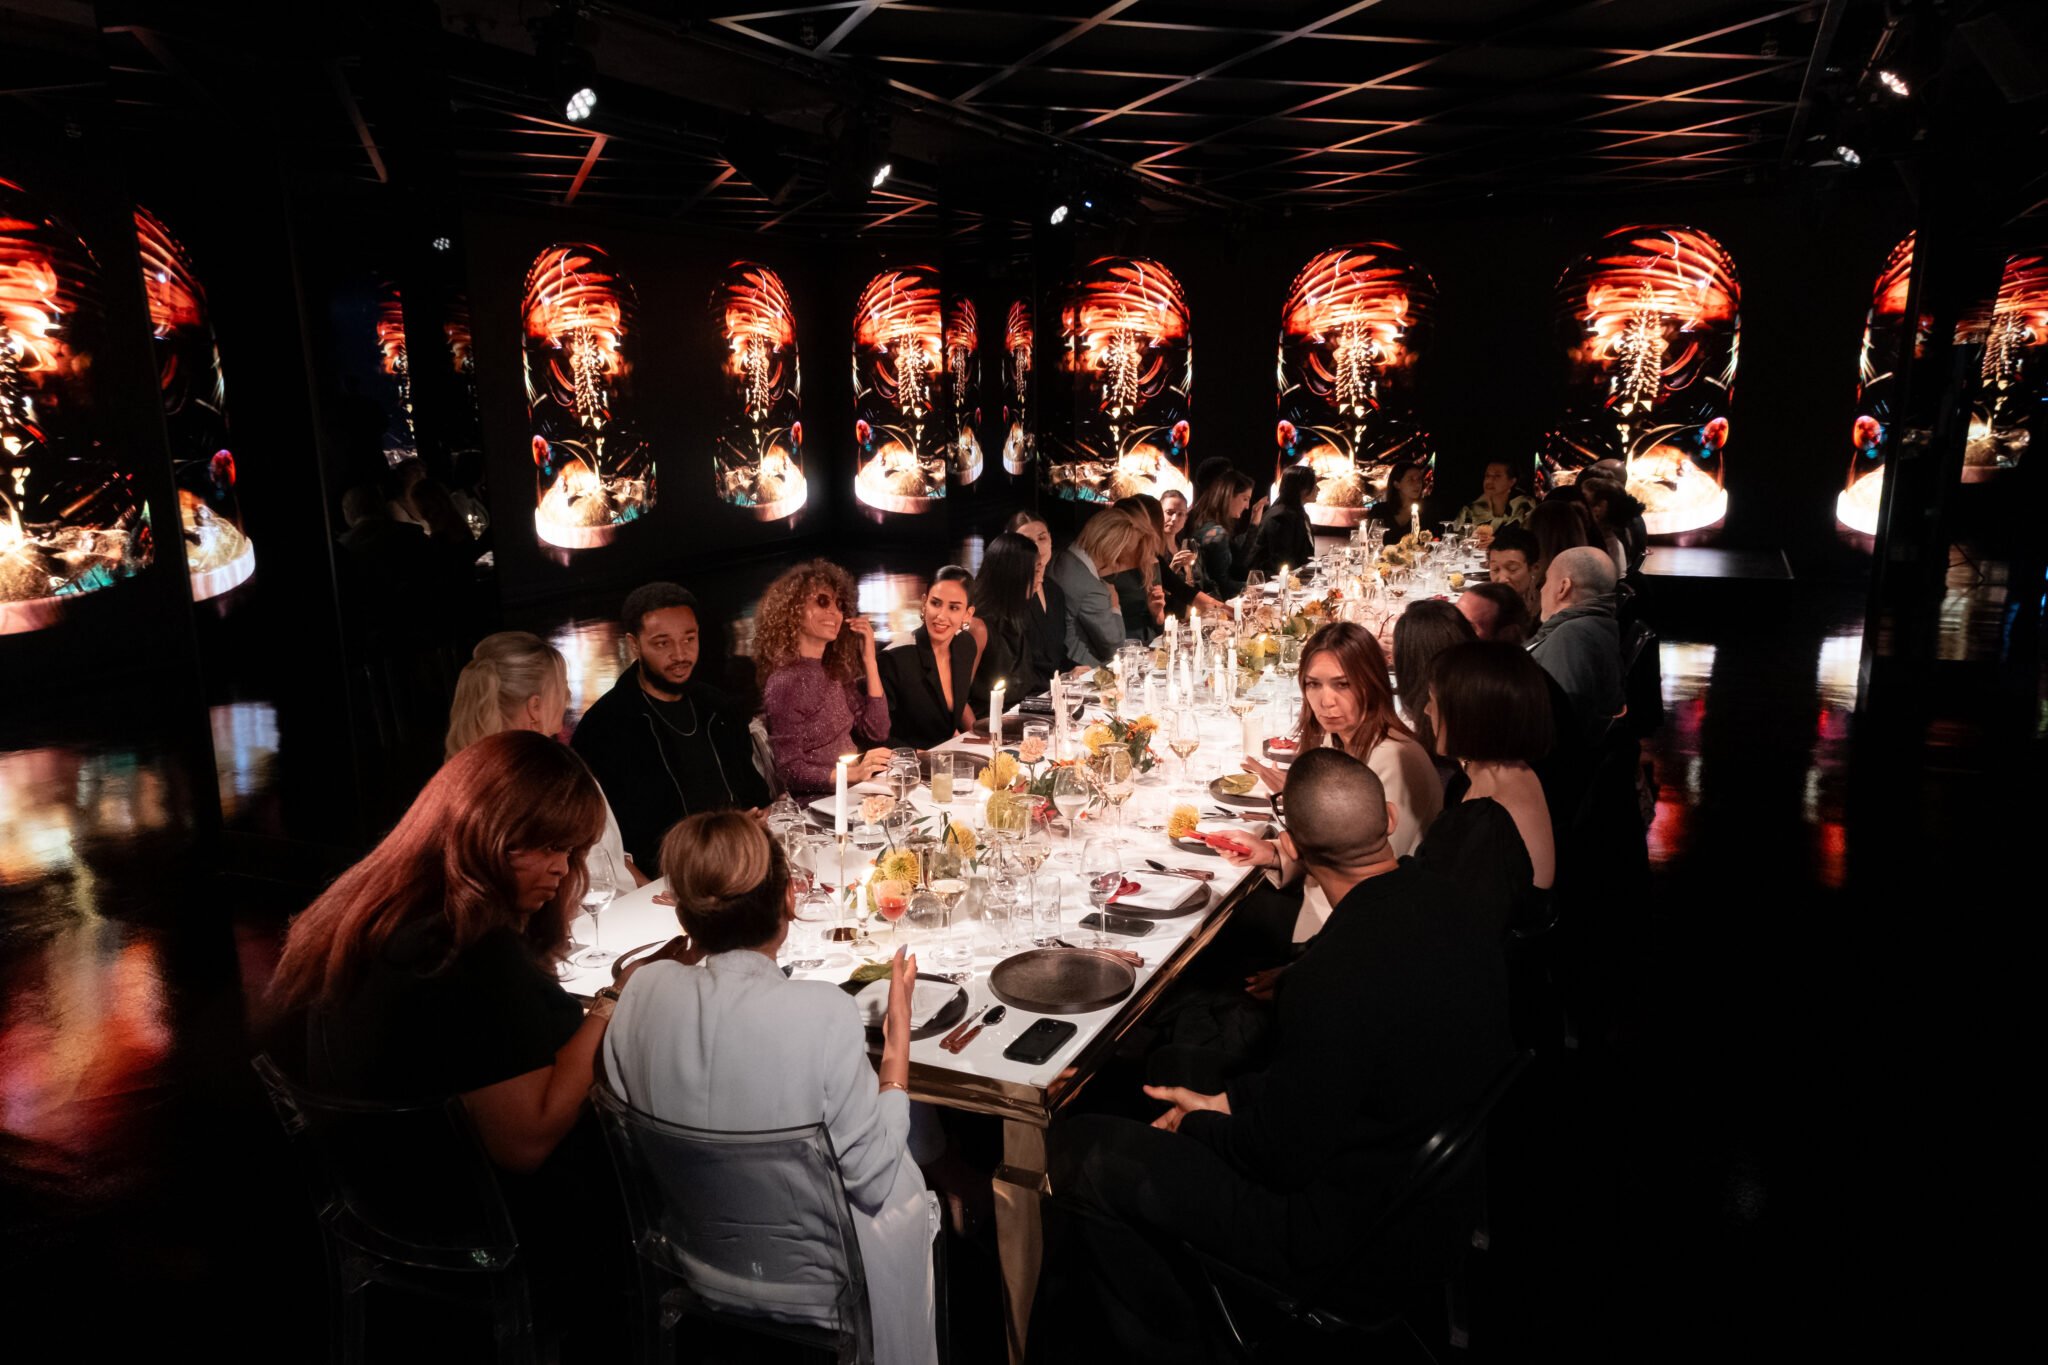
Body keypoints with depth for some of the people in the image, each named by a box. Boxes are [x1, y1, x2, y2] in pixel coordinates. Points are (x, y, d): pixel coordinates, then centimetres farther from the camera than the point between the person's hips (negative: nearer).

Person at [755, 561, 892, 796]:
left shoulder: (833, 671, 9)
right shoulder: (784, 683, -13)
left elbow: (876, 731, 4)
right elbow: (791, 772, -16)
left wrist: (869, 659, 0)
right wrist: (852, 773, -29)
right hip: (820, 801, -7)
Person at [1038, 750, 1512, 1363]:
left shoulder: (1335, 978, -34)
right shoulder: (1444, 904, -6)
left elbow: (1280, 1156, -21)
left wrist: (1202, 1121, -2)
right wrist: (1230, 1099, 5)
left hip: (1354, 1247, -9)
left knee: (1083, 1152, -4)